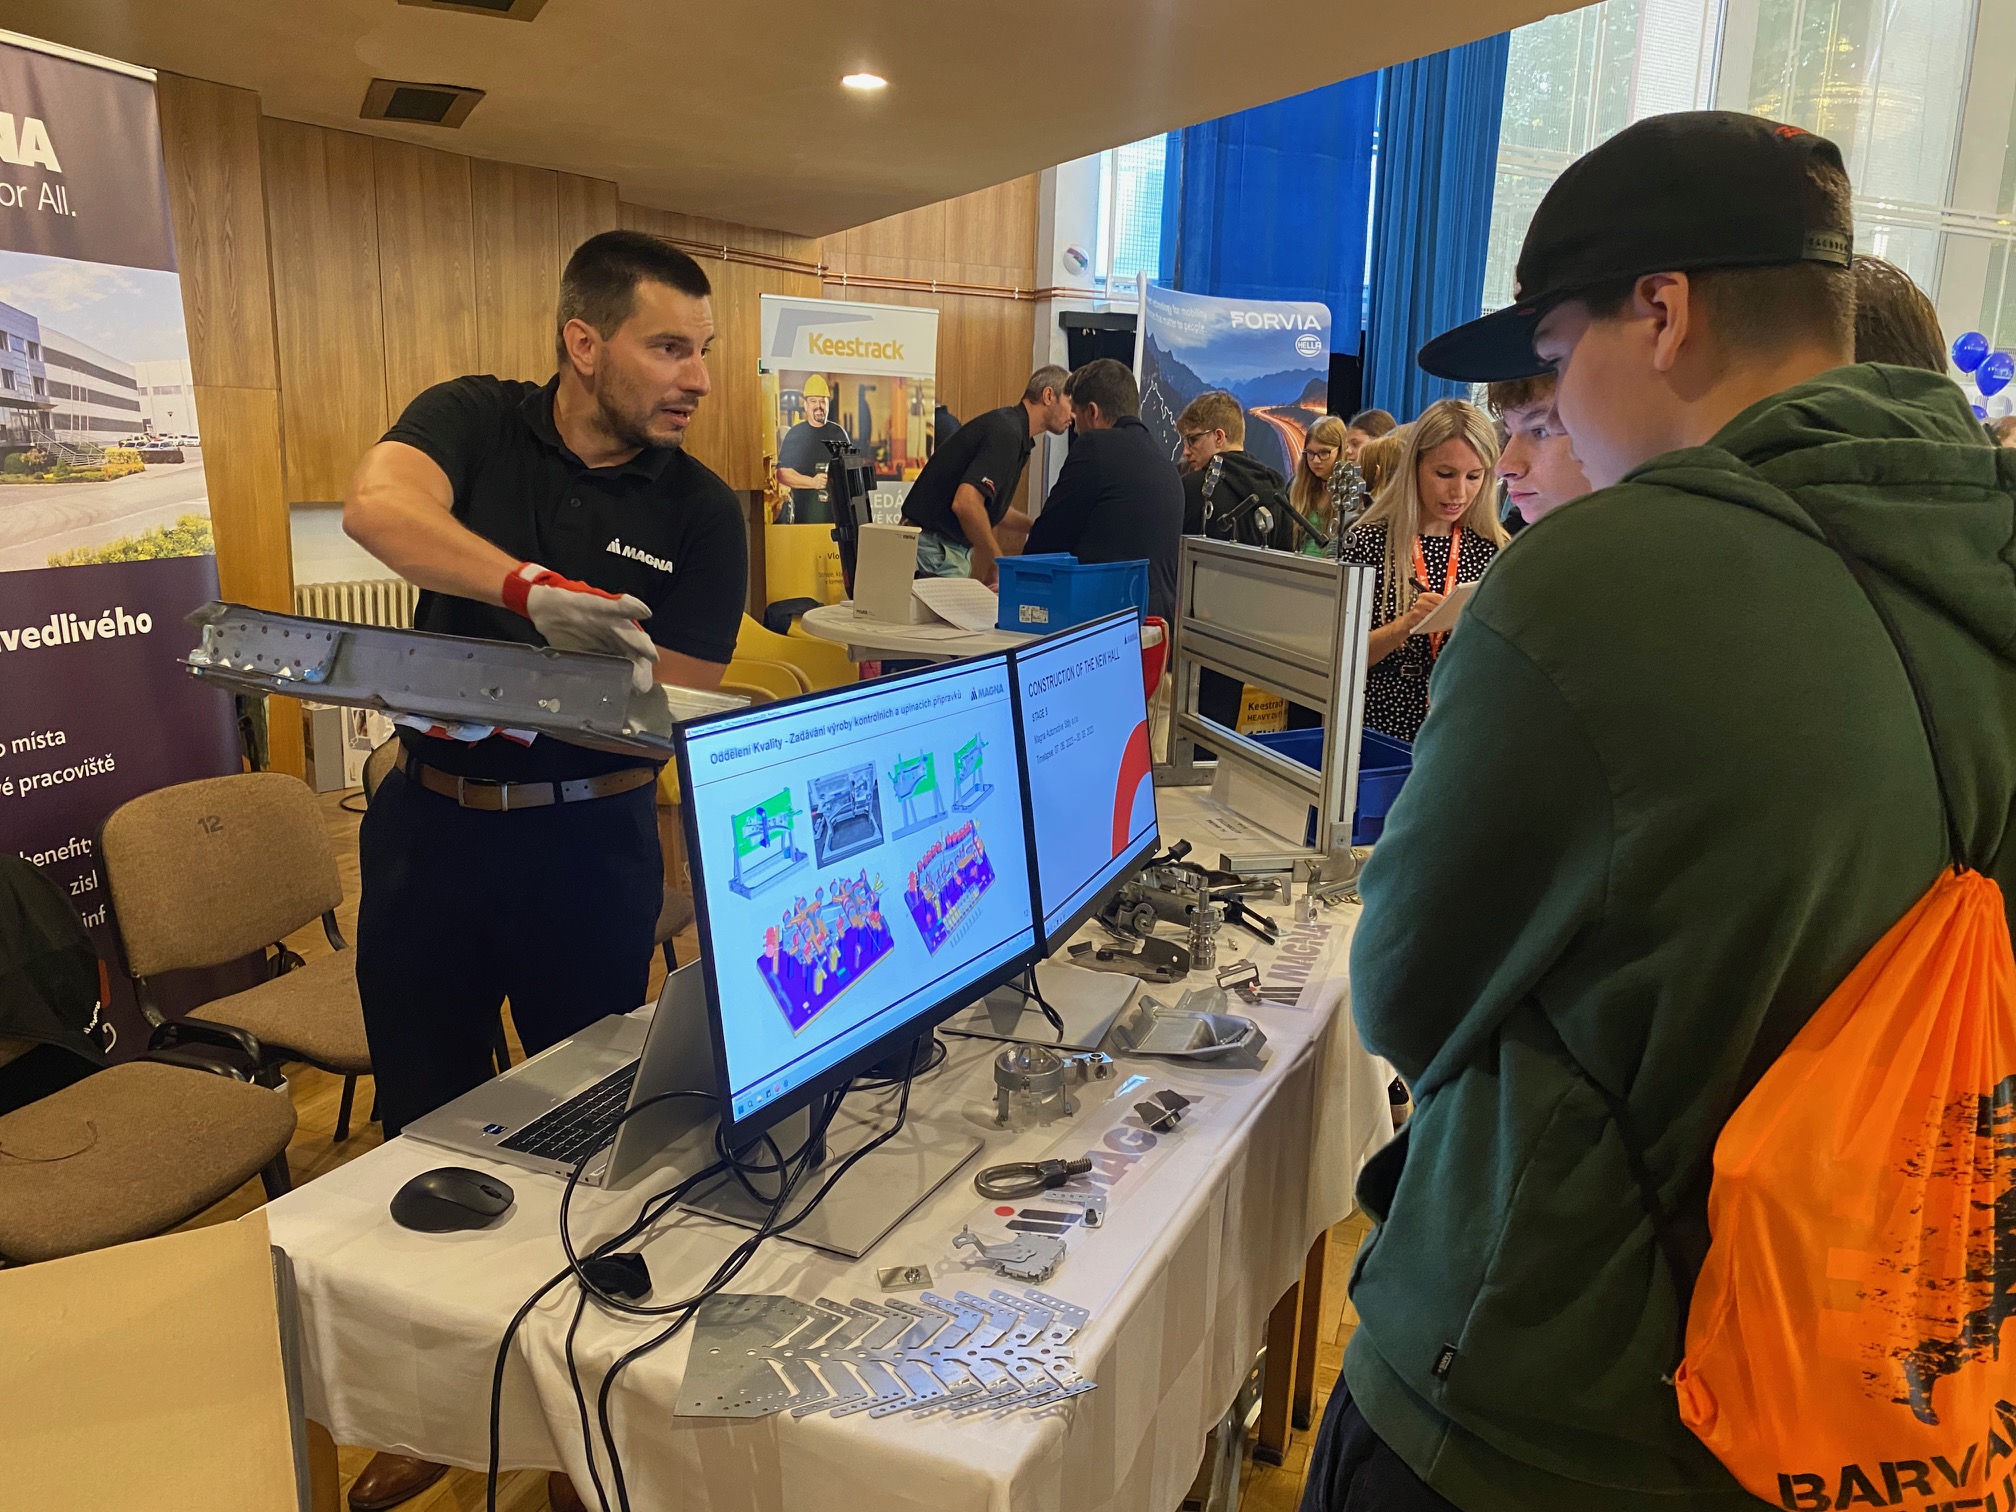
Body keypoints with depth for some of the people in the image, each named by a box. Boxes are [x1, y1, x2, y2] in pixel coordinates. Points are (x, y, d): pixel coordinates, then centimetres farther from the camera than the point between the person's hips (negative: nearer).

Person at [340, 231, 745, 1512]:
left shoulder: (702, 510, -4)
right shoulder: (473, 422, -3)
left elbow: (692, 706, -8)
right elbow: (377, 504, -24)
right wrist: (537, 591, -40)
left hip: (590, 840, -1)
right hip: (428, 821, 2)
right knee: (424, 1120, 15)